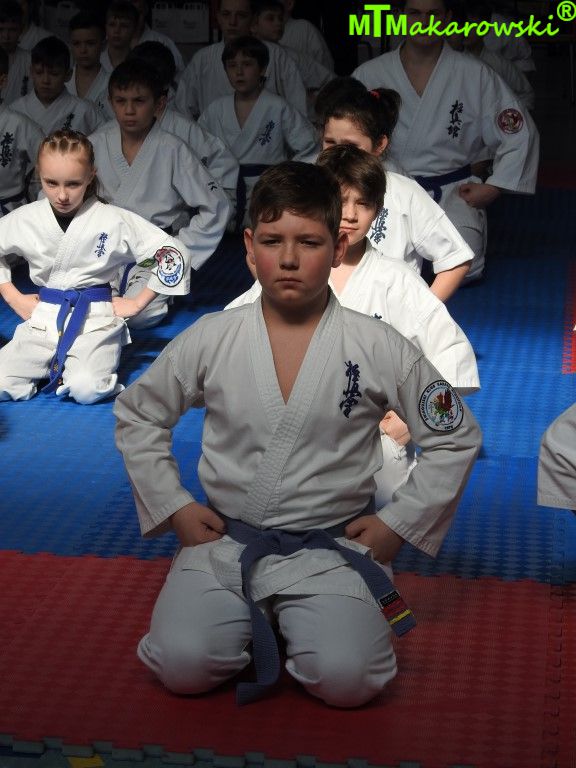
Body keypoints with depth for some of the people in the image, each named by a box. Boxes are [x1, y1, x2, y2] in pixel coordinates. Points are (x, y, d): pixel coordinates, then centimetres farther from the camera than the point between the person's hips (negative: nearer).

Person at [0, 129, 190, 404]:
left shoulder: (114, 221, -7)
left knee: (86, 390, -31)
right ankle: (62, 366, 9)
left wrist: (138, 302, 0)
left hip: (94, 321, -3)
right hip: (43, 319, 3)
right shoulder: (24, 220, 1)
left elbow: (172, 254, -2)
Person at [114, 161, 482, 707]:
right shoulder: (209, 341, -2)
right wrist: (173, 507, 5)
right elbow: (135, 417, 13)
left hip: (330, 548, -1)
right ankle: (248, 621, 10)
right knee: (183, 665, -23)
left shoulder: (380, 349, -5)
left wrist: (399, 523, 1)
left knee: (347, 678, -25)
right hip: (224, 541, 1)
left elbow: (455, 440, 6)